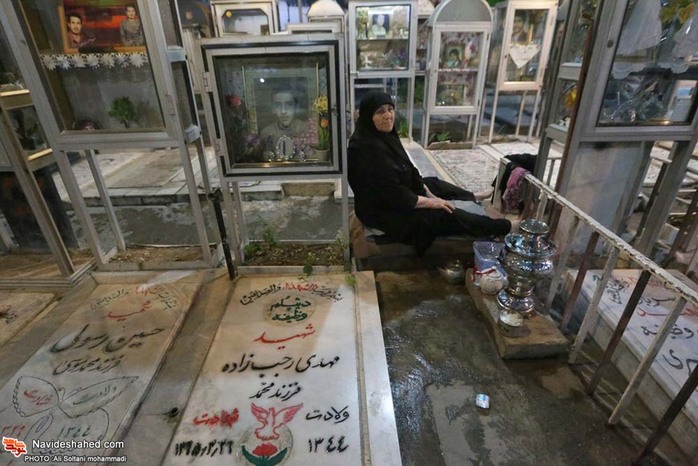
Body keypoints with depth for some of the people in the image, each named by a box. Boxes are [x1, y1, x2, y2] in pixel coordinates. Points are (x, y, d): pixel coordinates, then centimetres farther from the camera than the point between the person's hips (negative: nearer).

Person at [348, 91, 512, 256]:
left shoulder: (384, 136, -1)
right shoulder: (367, 148, -31)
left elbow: (408, 169, 7)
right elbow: (393, 194, -29)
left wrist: (429, 194, 1)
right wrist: (429, 202, -19)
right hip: (382, 208, -10)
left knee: (435, 184, 21)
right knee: (442, 215, -10)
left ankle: (475, 199, 44)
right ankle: (496, 228, 7)